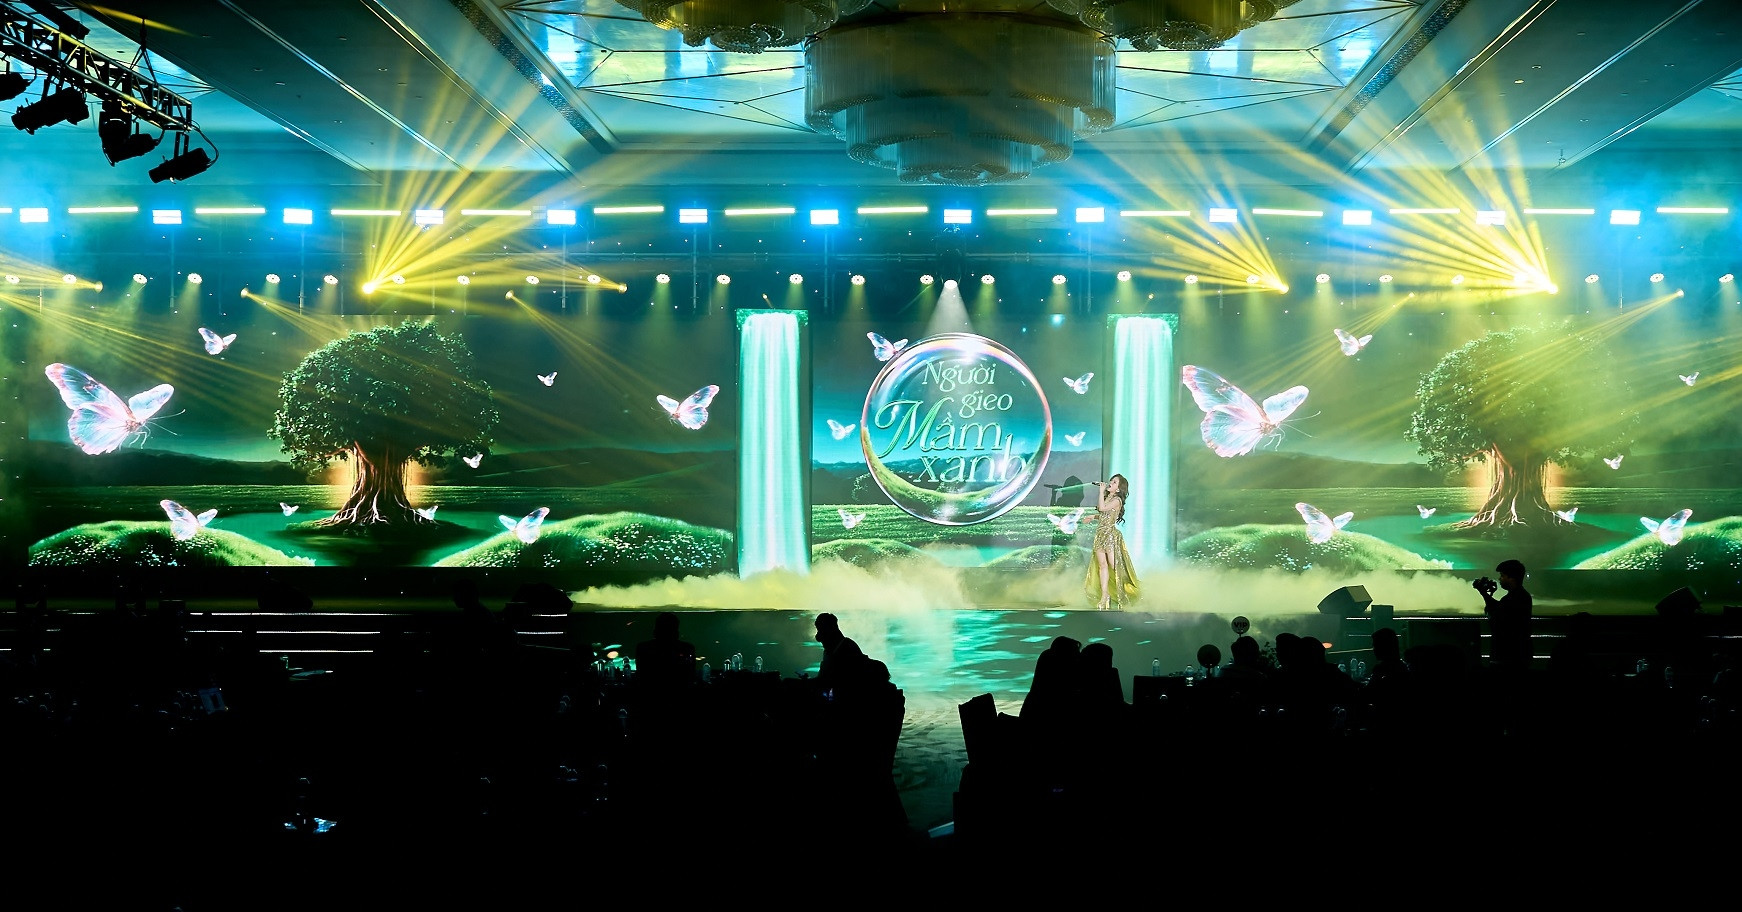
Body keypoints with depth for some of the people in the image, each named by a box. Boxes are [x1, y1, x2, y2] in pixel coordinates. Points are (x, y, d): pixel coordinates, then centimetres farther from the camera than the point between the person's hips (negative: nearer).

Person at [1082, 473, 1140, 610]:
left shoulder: (1117, 500, -9)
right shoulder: (1107, 497, 16)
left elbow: (1102, 508, -22)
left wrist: (1101, 491, -15)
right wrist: (1093, 517, 10)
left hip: (1110, 534, -8)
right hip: (1100, 534, 8)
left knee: (1114, 565, -7)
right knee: (1102, 564, 3)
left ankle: (1121, 593, 3)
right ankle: (1104, 595, 2)